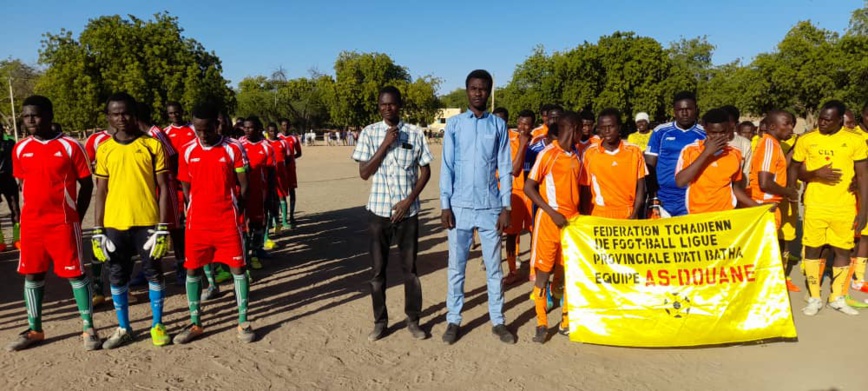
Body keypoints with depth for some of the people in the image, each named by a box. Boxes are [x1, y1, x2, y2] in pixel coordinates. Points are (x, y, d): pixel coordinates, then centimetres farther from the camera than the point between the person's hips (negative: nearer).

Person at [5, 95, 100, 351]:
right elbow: (22, 184, 17)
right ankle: (34, 330, 25)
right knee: (32, 274, 11)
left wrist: (75, 218, -3)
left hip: (63, 223, -4)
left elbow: (86, 184, -2)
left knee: (75, 273, 0)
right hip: (31, 224, 5)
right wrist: (36, 209, 11)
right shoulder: (20, 149, 6)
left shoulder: (70, 146, -7)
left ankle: (88, 328, 10)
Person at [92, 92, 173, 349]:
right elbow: (101, 192, 8)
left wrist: (163, 227, -7)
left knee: (153, 273, 6)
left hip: (147, 222, -3)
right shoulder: (104, 149, 6)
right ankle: (123, 328, 25)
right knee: (117, 277, 10)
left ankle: (157, 325, 21)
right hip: (115, 224, 3)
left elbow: (164, 188, -2)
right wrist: (97, 230, 3)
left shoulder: (152, 145, -2)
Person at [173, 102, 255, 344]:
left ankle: (243, 323, 12)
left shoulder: (233, 149, -4)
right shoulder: (187, 152, 3)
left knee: (237, 268, 1)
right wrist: (198, 209, 5)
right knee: (192, 269, 7)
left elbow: (243, 185, 1)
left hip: (228, 220, -2)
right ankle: (195, 323, 21)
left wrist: (233, 210, 0)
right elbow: (186, 187, 12)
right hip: (197, 221, 3)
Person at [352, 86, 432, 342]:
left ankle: (413, 320, 23)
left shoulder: (415, 134, 0)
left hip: (408, 211, 0)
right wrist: (385, 144, -14)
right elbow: (364, 173, -6)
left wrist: (409, 200, -8)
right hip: (379, 210, 0)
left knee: (410, 267, 8)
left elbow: (425, 171, 3)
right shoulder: (369, 133, 0)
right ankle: (380, 321, 23)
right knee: (377, 269, 8)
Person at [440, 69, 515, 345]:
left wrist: (505, 207, -3)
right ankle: (453, 320, 18)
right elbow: (447, 167, 1)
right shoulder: (454, 124, 4)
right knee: (456, 267, 7)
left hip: (490, 207, 1)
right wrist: (445, 205, -6)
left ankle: (498, 321, 20)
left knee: (494, 267, 9)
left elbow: (505, 168, 4)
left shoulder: (499, 125, 5)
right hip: (459, 206, 0)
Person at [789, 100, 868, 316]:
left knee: (843, 250, 8)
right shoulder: (806, 140, 0)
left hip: (845, 207, 1)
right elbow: (795, 171, 5)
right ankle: (814, 298, 16)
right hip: (815, 206, -1)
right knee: (812, 249, 3)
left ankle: (837, 298, 24)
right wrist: (816, 174, -16)